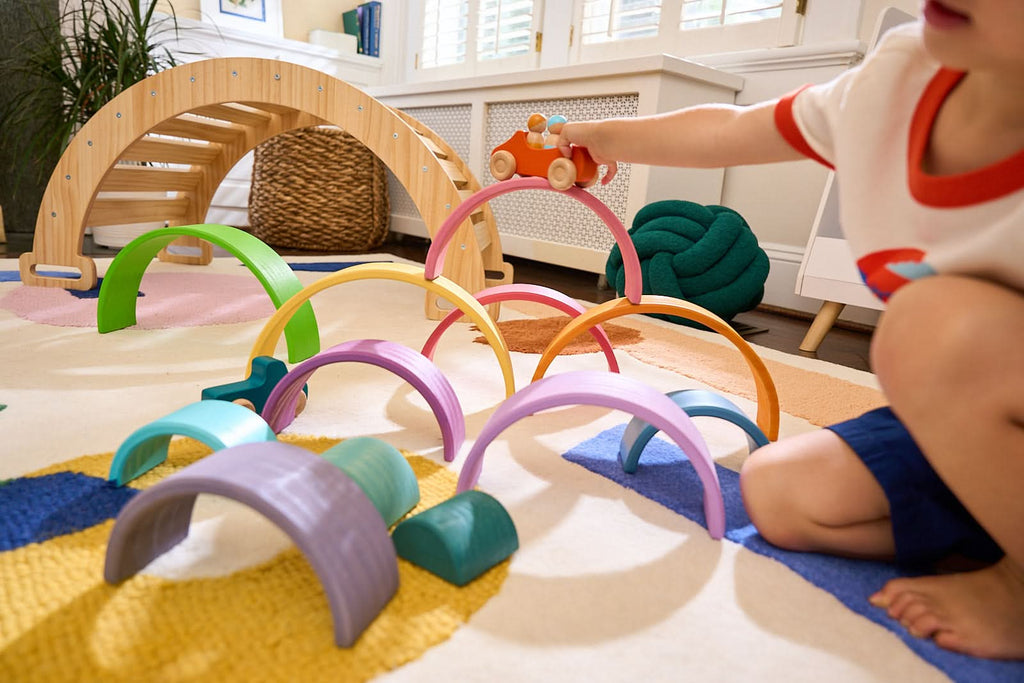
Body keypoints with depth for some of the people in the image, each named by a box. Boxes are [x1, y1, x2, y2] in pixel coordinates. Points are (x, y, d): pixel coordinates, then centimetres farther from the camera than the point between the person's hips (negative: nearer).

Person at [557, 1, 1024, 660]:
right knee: (777, 490, -6)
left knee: (945, 323, -34)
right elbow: (728, 129, 2)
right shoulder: (896, 78, -14)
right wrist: (608, 135, 17)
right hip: (962, 428, 5)